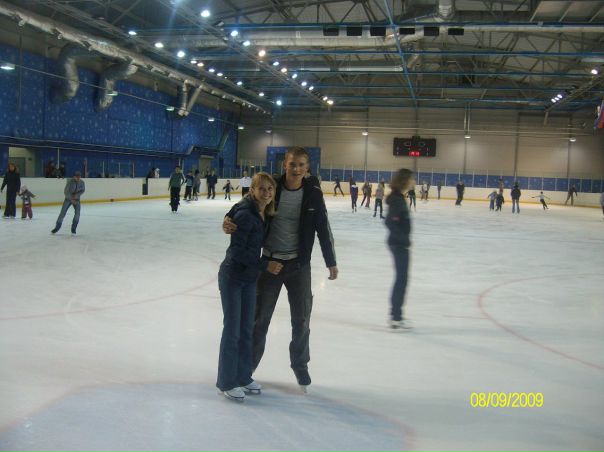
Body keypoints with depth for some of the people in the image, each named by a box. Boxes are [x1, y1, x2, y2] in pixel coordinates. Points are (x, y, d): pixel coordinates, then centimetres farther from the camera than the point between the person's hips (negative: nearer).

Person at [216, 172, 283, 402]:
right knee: (232, 330, 1)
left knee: (247, 329, 14)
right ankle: (226, 382, 14)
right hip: (232, 277, -7)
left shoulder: (265, 214, 3)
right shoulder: (245, 214, -21)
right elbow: (237, 251, -22)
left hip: (250, 278, 8)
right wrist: (265, 265, -21)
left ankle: (243, 376, 27)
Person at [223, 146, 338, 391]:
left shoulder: (314, 194, -6)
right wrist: (229, 220, -26)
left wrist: (331, 262, 4)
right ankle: (248, 363, 27)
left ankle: (300, 364, 33)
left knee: (301, 319, 12)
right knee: (260, 317, 10)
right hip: (270, 261, -1)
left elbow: (323, 229, 1)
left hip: (299, 265, 1)